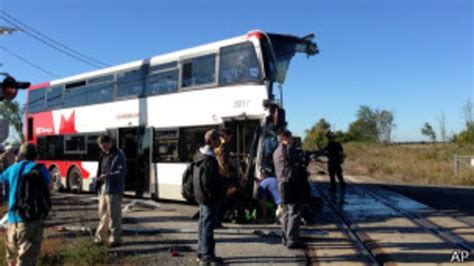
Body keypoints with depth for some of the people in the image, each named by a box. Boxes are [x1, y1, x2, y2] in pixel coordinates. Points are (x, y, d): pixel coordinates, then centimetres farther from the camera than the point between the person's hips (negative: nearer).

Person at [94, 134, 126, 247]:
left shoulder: (118, 155, -9)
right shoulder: (103, 155, 16)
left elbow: (122, 172, -17)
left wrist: (108, 175, -29)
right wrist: (99, 179, 9)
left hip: (113, 190, -8)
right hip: (103, 189, 8)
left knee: (113, 215, -4)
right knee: (103, 214, 16)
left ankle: (115, 239, 5)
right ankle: (101, 237, 26)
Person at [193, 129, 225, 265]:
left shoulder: (200, 156, 11)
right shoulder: (209, 160, -21)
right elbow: (207, 182, -24)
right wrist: (214, 196, -16)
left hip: (202, 197, 10)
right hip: (210, 198, -10)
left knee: (203, 224, 16)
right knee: (208, 225, -4)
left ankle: (202, 253, 26)